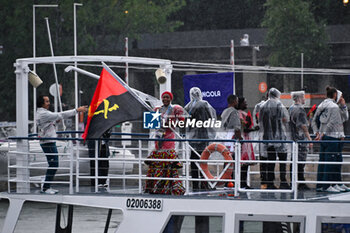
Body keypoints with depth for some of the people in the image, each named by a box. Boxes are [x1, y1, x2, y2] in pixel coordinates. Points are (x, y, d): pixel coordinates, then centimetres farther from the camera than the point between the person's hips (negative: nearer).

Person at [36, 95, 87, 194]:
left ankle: (47, 186, 17)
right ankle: (46, 187, -4)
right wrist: (77, 110, -20)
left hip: (50, 142, 10)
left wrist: (55, 121, 6)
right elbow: (61, 115, -21)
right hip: (48, 142, -10)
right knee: (53, 165, -8)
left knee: (53, 165, 13)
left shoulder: (41, 113, 15)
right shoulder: (43, 114, -17)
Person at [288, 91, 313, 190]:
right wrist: (309, 139, -14)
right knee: (301, 161, -6)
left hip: (292, 138, 9)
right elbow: (304, 126, -17)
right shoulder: (300, 110, -14)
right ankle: (301, 183, -6)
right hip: (301, 139, -9)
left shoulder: (290, 109, 14)